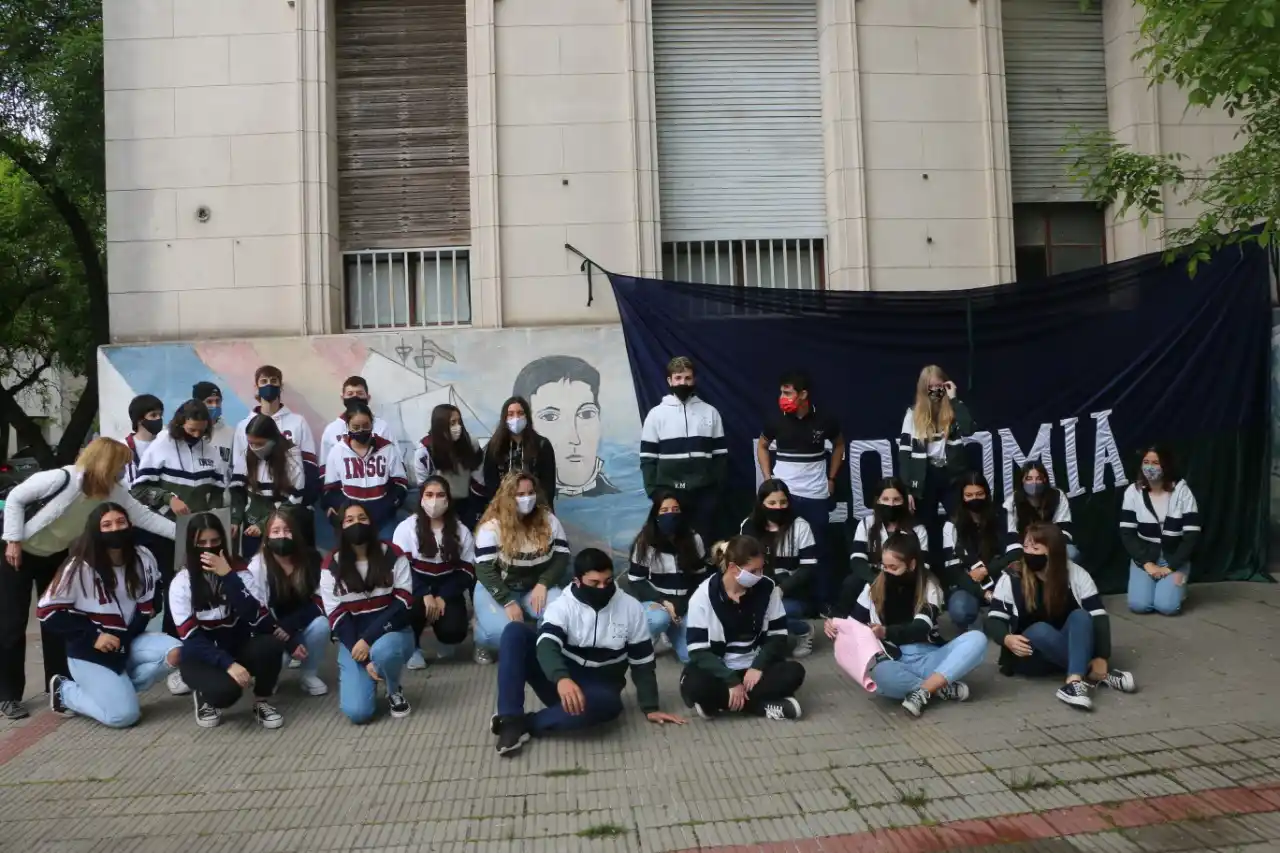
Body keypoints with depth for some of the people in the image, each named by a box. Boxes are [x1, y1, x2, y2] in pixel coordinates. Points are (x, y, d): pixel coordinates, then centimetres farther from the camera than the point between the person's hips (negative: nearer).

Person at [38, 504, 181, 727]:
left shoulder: (142, 558, -3)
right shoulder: (80, 567, -15)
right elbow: (47, 611, -11)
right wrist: (92, 636, -17)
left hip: (129, 643, 5)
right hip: (89, 652, -4)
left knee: (174, 652, -22)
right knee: (124, 715, -15)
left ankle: (118, 688, -2)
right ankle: (65, 691, 12)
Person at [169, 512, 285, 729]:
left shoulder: (240, 573, -5)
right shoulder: (181, 582, -9)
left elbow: (258, 620, -23)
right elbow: (191, 638, -15)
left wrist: (228, 576, -27)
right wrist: (228, 664, -29)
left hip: (237, 648, 2)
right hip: (201, 656, -2)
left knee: (271, 643, -32)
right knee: (226, 689, -35)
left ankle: (261, 702, -6)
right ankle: (205, 697, 3)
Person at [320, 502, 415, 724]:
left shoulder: (392, 555, -4)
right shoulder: (332, 566, -2)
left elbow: (403, 604, -10)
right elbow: (336, 616, -6)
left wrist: (369, 639, -22)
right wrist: (365, 661, -16)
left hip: (391, 633, -1)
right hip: (353, 641, 1)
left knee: (383, 650, -39)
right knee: (357, 712, -18)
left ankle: (394, 691, -4)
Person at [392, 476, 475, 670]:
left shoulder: (461, 531, 3)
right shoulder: (406, 528, -5)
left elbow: (467, 571, 0)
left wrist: (443, 597, -16)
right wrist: (425, 595, -25)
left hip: (448, 590, 2)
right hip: (416, 588, -1)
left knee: (454, 631, -23)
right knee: (414, 607, -35)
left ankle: (444, 638, 19)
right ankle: (412, 647, -2)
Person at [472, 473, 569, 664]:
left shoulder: (548, 520, -5)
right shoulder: (492, 527, -15)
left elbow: (562, 556, -2)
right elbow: (484, 570, -17)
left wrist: (543, 584, -18)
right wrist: (508, 602, -25)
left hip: (535, 588, 3)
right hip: (497, 590, -3)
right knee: (502, 632, -30)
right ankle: (483, 643, 8)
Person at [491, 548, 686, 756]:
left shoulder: (631, 608, -5)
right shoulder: (562, 606, -9)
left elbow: (642, 662, 2)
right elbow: (546, 645, -26)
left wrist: (650, 708, -1)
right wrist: (561, 679, -46)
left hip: (596, 692, 0)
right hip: (560, 684, 1)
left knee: (607, 703, -40)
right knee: (515, 631, -19)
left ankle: (525, 723, -24)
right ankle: (511, 720, -26)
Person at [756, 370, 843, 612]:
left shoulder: (824, 420, -5)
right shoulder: (777, 420, -4)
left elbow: (839, 445, 14)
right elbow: (762, 446, 12)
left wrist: (831, 479, 8)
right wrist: (768, 478, 3)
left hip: (816, 495, 0)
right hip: (783, 493, 0)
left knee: (818, 549, 7)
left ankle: (823, 603, 17)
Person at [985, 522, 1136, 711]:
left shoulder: (1076, 574, -8)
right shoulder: (1011, 579, -12)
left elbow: (1098, 616, -12)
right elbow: (994, 621, -12)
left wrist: (1101, 658, -23)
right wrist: (1007, 639, -34)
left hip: (1074, 647, 1)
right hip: (1030, 654, -1)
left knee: (1080, 616, -29)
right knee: (1040, 630, -34)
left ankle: (1075, 680, -45)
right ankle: (1093, 674, -29)